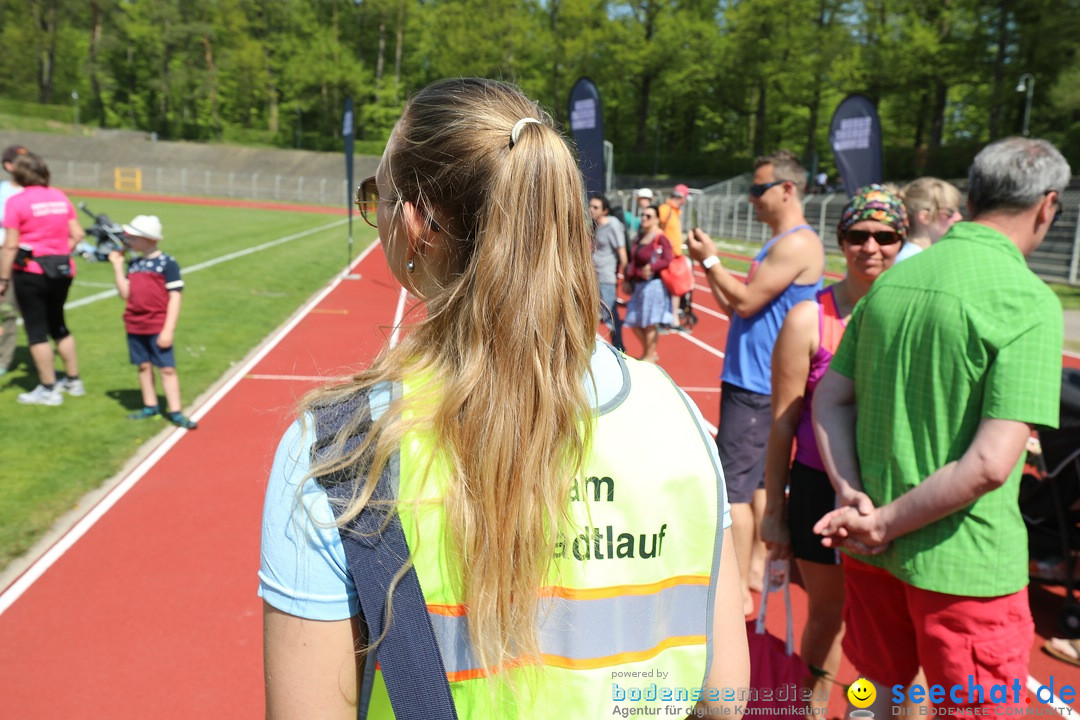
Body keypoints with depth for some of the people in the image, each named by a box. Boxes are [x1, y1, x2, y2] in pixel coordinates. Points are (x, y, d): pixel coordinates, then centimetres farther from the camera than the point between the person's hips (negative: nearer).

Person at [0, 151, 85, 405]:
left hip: (31, 272, -6)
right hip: (63, 270, 6)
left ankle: (48, 390, 9)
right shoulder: (60, 197, 5)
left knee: (36, 330, 4)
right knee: (58, 325, 19)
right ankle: (74, 381, 25)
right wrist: (61, 254, 14)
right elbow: (77, 234, 5)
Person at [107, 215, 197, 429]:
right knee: (143, 366, 12)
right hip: (135, 326, 6)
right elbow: (125, 294, 8)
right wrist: (118, 267, 4)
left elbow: (174, 298, -10)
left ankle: (175, 412, 0)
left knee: (167, 368, -4)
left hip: (159, 328, -6)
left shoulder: (167, 263, -8)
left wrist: (168, 330, -15)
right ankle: (150, 406, 23)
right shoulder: (134, 264, 11)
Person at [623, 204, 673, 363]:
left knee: (649, 323, 1)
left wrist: (651, 267, -31)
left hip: (653, 284, -8)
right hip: (638, 285, 8)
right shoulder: (640, 237, 13)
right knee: (634, 322, 12)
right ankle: (648, 352, 30)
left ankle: (650, 356, 18)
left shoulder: (660, 239, -12)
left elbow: (669, 259, -22)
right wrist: (628, 281, 19)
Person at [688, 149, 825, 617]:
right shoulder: (781, 244, 17)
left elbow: (746, 301, -19)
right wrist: (707, 265, 8)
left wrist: (710, 259, -8)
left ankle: (737, 593, 2)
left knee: (733, 487, -6)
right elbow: (736, 306, 17)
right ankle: (756, 566, 30)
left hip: (757, 385, -10)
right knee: (757, 481, 17)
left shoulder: (798, 244, -15)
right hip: (754, 380, 10)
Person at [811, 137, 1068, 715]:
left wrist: (852, 497, -5)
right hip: (965, 564, -5)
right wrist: (884, 523, -14)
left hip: (870, 551, 5)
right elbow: (990, 463, -23)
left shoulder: (893, 279, 1)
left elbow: (829, 401, 3)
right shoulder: (1029, 302, -17)